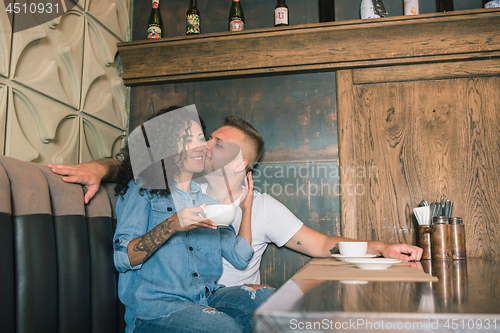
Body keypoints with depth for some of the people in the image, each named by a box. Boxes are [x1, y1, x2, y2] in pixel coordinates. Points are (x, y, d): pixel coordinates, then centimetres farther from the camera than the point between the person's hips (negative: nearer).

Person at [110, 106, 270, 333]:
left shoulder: (207, 197, 18)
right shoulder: (142, 189, 2)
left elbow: (240, 259, 12)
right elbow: (123, 259, -10)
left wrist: (246, 208, 10)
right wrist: (172, 226, -22)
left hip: (207, 298, 6)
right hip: (154, 304, -5)